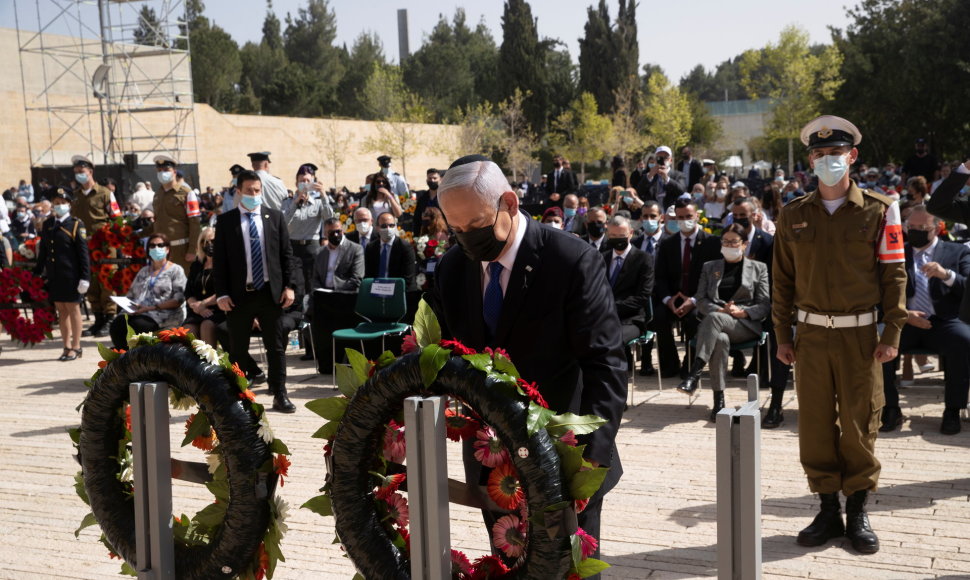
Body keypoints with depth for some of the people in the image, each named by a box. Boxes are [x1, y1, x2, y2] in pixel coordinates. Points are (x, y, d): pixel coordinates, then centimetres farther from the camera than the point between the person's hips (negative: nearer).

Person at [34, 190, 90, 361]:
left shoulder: (75, 225, -3)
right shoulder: (47, 225, 12)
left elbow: (83, 252, -7)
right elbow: (42, 251, 16)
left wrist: (84, 278, -12)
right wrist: (37, 273, 13)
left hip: (71, 275, -5)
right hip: (54, 276, 5)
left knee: (73, 309, 1)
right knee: (61, 310, 9)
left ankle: (76, 347, 9)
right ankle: (67, 347, 17)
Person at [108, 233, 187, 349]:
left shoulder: (175, 270, 6)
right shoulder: (144, 271, 26)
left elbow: (178, 300, -6)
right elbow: (131, 295, 25)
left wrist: (151, 307, -14)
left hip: (163, 316, -5)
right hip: (138, 313, 5)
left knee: (134, 326, -33)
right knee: (116, 324, -24)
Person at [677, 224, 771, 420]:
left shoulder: (759, 268, 18)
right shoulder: (709, 267, 23)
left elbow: (764, 305, 9)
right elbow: (701, 300, 12)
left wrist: (741, 312, -10)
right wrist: (721, 309, -8)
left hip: (745, 325, -2)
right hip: (716, 325, 2)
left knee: (713, 318, -36)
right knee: (720, 339, -38)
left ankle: (694, 374, -46)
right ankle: (719, 400, -37)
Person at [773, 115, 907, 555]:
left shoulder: (878, 210, -1)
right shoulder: (793, 215, 5)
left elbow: (894, 273, -1)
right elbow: (782, 279, 8)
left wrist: (892, 333, -6)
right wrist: (782, 336, 6)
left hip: (860, 334, -2)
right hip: (811, 335, 2)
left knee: (859, 423, 3)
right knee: (815, 424, 6)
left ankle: (857, 513, 17)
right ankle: (828, 509, 19)